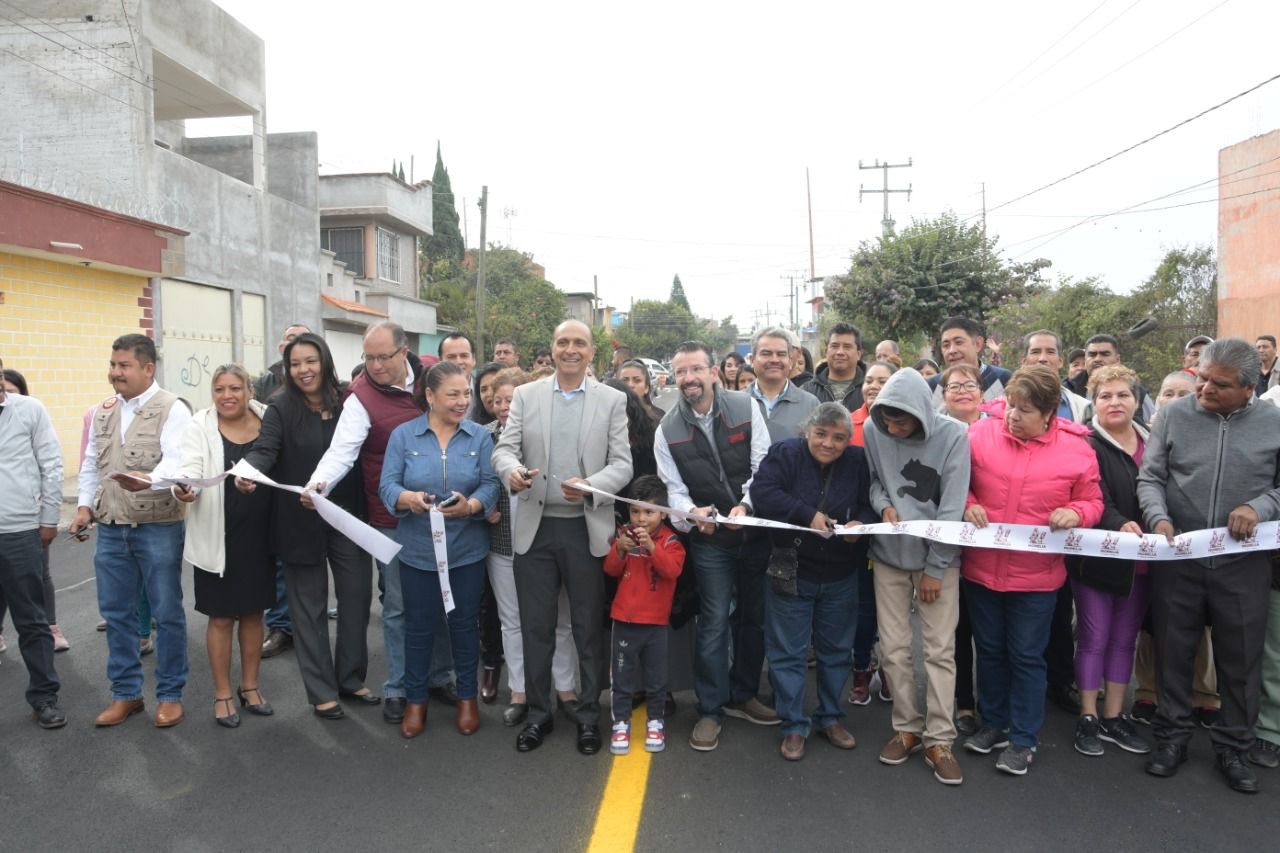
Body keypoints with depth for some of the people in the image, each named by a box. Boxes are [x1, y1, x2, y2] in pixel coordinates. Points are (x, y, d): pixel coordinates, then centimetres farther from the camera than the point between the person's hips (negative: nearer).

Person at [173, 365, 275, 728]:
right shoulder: (200, 426, -6)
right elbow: (189, 467, -18)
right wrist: (183, 489, -38)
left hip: (259, 535, 2)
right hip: (217, 537, -2)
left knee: (253, 612, 15)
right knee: (221, 617, 9)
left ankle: (250, 685, 31)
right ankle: (222, 693, 25)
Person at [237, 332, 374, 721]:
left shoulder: (347, 403, 1)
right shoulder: (281, 408, -6)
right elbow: (264, 448, -20)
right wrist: (247, 472, -41)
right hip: (302, 522, -2)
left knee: (357, 597, 9)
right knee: (310, 606, 8)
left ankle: (351, 678, 28)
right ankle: (322, 690, 21)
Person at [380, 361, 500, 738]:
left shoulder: (480, 437, 0)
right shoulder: (403, 435, -2)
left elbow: (491, 484, -5)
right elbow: (387, 485, -6)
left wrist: (471, 505, -25)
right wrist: (407, 498, -28)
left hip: (467, 550, 1)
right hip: (418, 550, 0)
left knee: (464, 623, 11)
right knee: (419, 625, 10)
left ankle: (467, 696, 28)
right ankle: (415, 699, 27)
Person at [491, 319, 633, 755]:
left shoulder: (612, 400, 2)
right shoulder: (525, 395, 5)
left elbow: (622, 463, -3)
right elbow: (504, 448, 0)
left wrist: (590, 486, -22)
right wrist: (512, 470, -24)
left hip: (587, 528, -1)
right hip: (535, 527, 1)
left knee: (589, 627, 9)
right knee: (535, 626, 10)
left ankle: (588, 714, 26)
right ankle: (538, 713, 27)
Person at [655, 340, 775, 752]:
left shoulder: (745, 407, -6)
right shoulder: (667, 430, -4)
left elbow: (763, 465, -7)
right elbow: (674, 490, -3)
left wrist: (746, 505, -21)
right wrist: (691, 513, -24)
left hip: (755, 530, 1)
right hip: (709, 538, -1)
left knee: (753, 616, 14)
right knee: (714, 623, 0)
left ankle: (742, 695, 33)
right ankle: (710, 710, 16)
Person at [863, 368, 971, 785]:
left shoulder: (953, 435, -14)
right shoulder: (872, 430, -8)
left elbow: (951, 507, -13)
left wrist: (934, 567, -11)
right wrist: (883, 504, -17)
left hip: (937, 558, -2)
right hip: (888, 555, 2)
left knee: (940, 650, 1)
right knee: (894, 648, 7)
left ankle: (939, 740, 13)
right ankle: (907, 728, 24)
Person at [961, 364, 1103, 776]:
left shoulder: (1076, 449, -6)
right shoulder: (981, 434, -5)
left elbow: (1092, 502, 4)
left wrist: (1075, 513, -16)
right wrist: (967, 505, -12)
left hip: (1036, 576, -2)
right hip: (981, 568, 2)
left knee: (1026, 657, 8)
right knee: (990, 650, 17)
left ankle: (1023, 739, 25)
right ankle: (994, 724, 36)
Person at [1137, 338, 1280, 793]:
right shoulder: (1174, 415, 0)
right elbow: (1150, 478, 0)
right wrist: (1158, 518, -16)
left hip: (1243, 563, 0)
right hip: (1177, 558, 0)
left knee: (1241, 659, 11)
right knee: (1173, 651, 11)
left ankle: (1233, 747, 29)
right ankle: (1173, 735, 28)